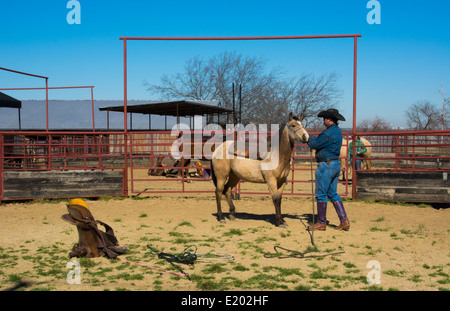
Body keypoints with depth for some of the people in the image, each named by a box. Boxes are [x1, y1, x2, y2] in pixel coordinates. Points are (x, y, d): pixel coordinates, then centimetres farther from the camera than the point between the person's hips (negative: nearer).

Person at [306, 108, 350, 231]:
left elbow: (314, 144, -15)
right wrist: (314, 138, 15)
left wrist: (309, 137, 2)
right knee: (333, 194, 15)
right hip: (336, 164, 10)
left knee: (321, 194, 0)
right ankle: (344, 221, 11)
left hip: (326, 165, -10)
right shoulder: (337, 131, 13)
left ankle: (321, 223, 7)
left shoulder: (329, 132, -19)